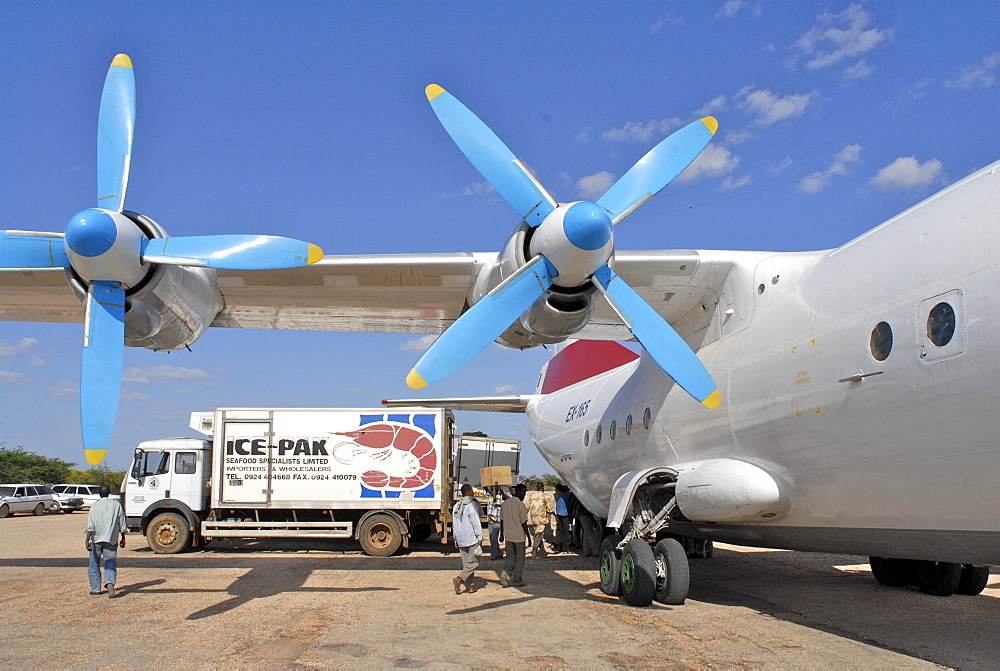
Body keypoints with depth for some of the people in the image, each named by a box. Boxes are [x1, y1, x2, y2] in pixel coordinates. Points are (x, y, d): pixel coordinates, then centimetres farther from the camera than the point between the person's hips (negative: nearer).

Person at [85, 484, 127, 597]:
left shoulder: (95, 506, -3)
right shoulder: (116, 505, 2)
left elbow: (90, 526, -11)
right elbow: (122, 525, 5)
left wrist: (87, 540, -11)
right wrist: (123, 539, 15)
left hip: (96, 539, -1)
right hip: (111, 540, 1)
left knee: (94, 565, 14)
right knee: (110, 565, 3)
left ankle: (95, 589, 19)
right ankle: (110, 583, -23)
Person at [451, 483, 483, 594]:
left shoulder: (456, 506, 13)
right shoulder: (472, 504, -10)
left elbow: (454, 524, 16)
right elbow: (476, 522, -14)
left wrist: (456, 541, 20)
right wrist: (480, 537, -11)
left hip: (460, 539, 7)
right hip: (472, 538, -7)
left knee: (466, 563, 11)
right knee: (474, 562, -3)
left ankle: (470, 586, 10)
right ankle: (459, 578, -20)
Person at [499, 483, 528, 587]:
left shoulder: (505, 503, 5)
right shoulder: (521, 505, -14)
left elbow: (502, 520, 12)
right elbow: (524, 523, -13)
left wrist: (502, 534, 22)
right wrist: (529, 537, -6)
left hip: (508, 535, 5)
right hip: (519, 535, -5)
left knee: (510, 558, 15)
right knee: (519, 559, 7)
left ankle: (505, 573, -9)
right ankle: (517, 581, 11)